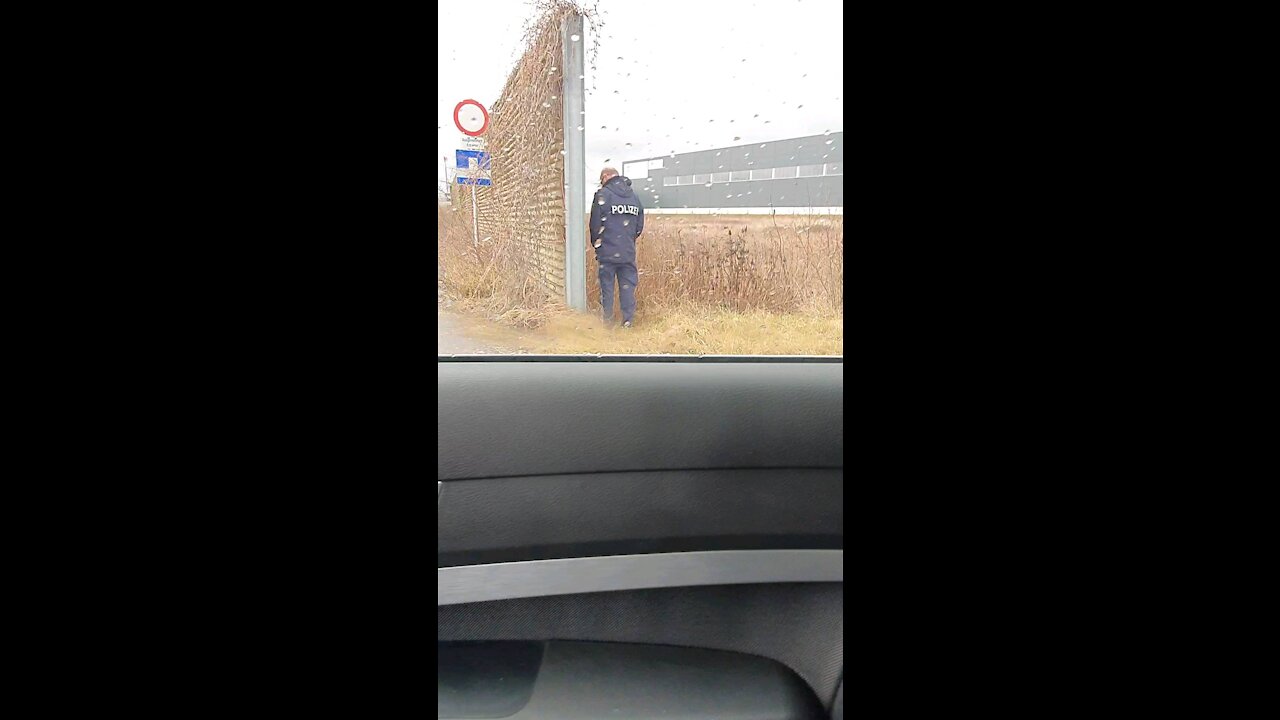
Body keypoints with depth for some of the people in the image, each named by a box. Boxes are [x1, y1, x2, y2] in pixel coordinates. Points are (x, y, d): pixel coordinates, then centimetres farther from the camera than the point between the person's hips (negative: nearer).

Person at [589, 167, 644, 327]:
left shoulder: (602, 195, -9)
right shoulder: (634, 196, 8)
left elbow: (595, 225, -8)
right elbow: (640, 226, 12)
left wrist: (596, 246, 7)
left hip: (607, 253, -4)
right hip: (629, 253, 4)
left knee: (607, 286, 7)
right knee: (628, 286, 9)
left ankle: (607, 321, 13)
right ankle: (628, 321, 11)